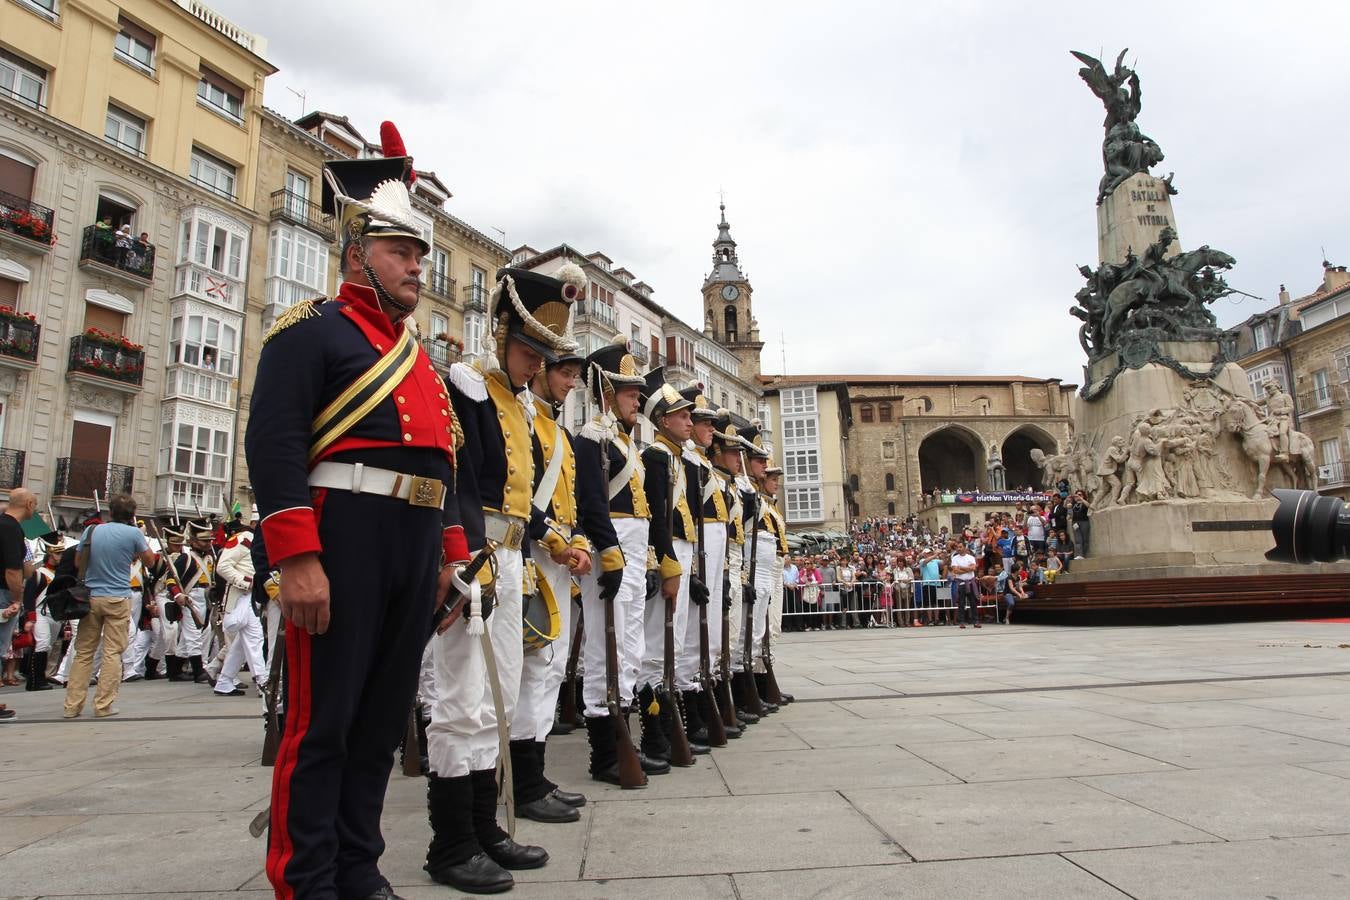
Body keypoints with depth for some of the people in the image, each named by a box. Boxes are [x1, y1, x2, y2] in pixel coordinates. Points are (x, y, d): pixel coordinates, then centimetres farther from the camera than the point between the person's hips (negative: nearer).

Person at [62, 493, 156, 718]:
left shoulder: (91, 530, 4)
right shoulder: (133, 533, -8)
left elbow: (78, 563, 12)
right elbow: (149, 561, 5)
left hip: (91, 597, 4)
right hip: (118, 599, -4)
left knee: (83, 652, 10)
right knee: (113, 653, 1)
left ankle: (73, 705, 12)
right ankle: (103, 705, 1)